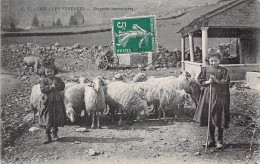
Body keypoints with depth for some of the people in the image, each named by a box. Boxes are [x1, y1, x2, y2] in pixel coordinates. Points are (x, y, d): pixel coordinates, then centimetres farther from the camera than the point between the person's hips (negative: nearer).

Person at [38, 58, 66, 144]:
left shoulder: (57, 79, 6)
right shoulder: (43, 80, -1)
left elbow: (62, 86, -5)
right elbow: (42, 89, -14)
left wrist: (56, 84, -17)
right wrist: (51, 86, -19)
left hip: (57, 102, 3)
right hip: (47, 103, -2)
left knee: (57, 119, 11)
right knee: (47, 122, -1)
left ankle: (55, 134, 32)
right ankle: (48, 137, 9)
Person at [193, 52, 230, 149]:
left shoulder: (223, 71, 1)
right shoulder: (205, 69, 6)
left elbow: (226, 81, -6)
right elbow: (200, 80, 4)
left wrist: (217, 81, -17)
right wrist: (207, 82, -12)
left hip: (220, 96, -2)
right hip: (208, 96, 2)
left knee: (219, 119, 1)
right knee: (209, 118, 8)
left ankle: (220, 140, 16)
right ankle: (211, 139, 21)